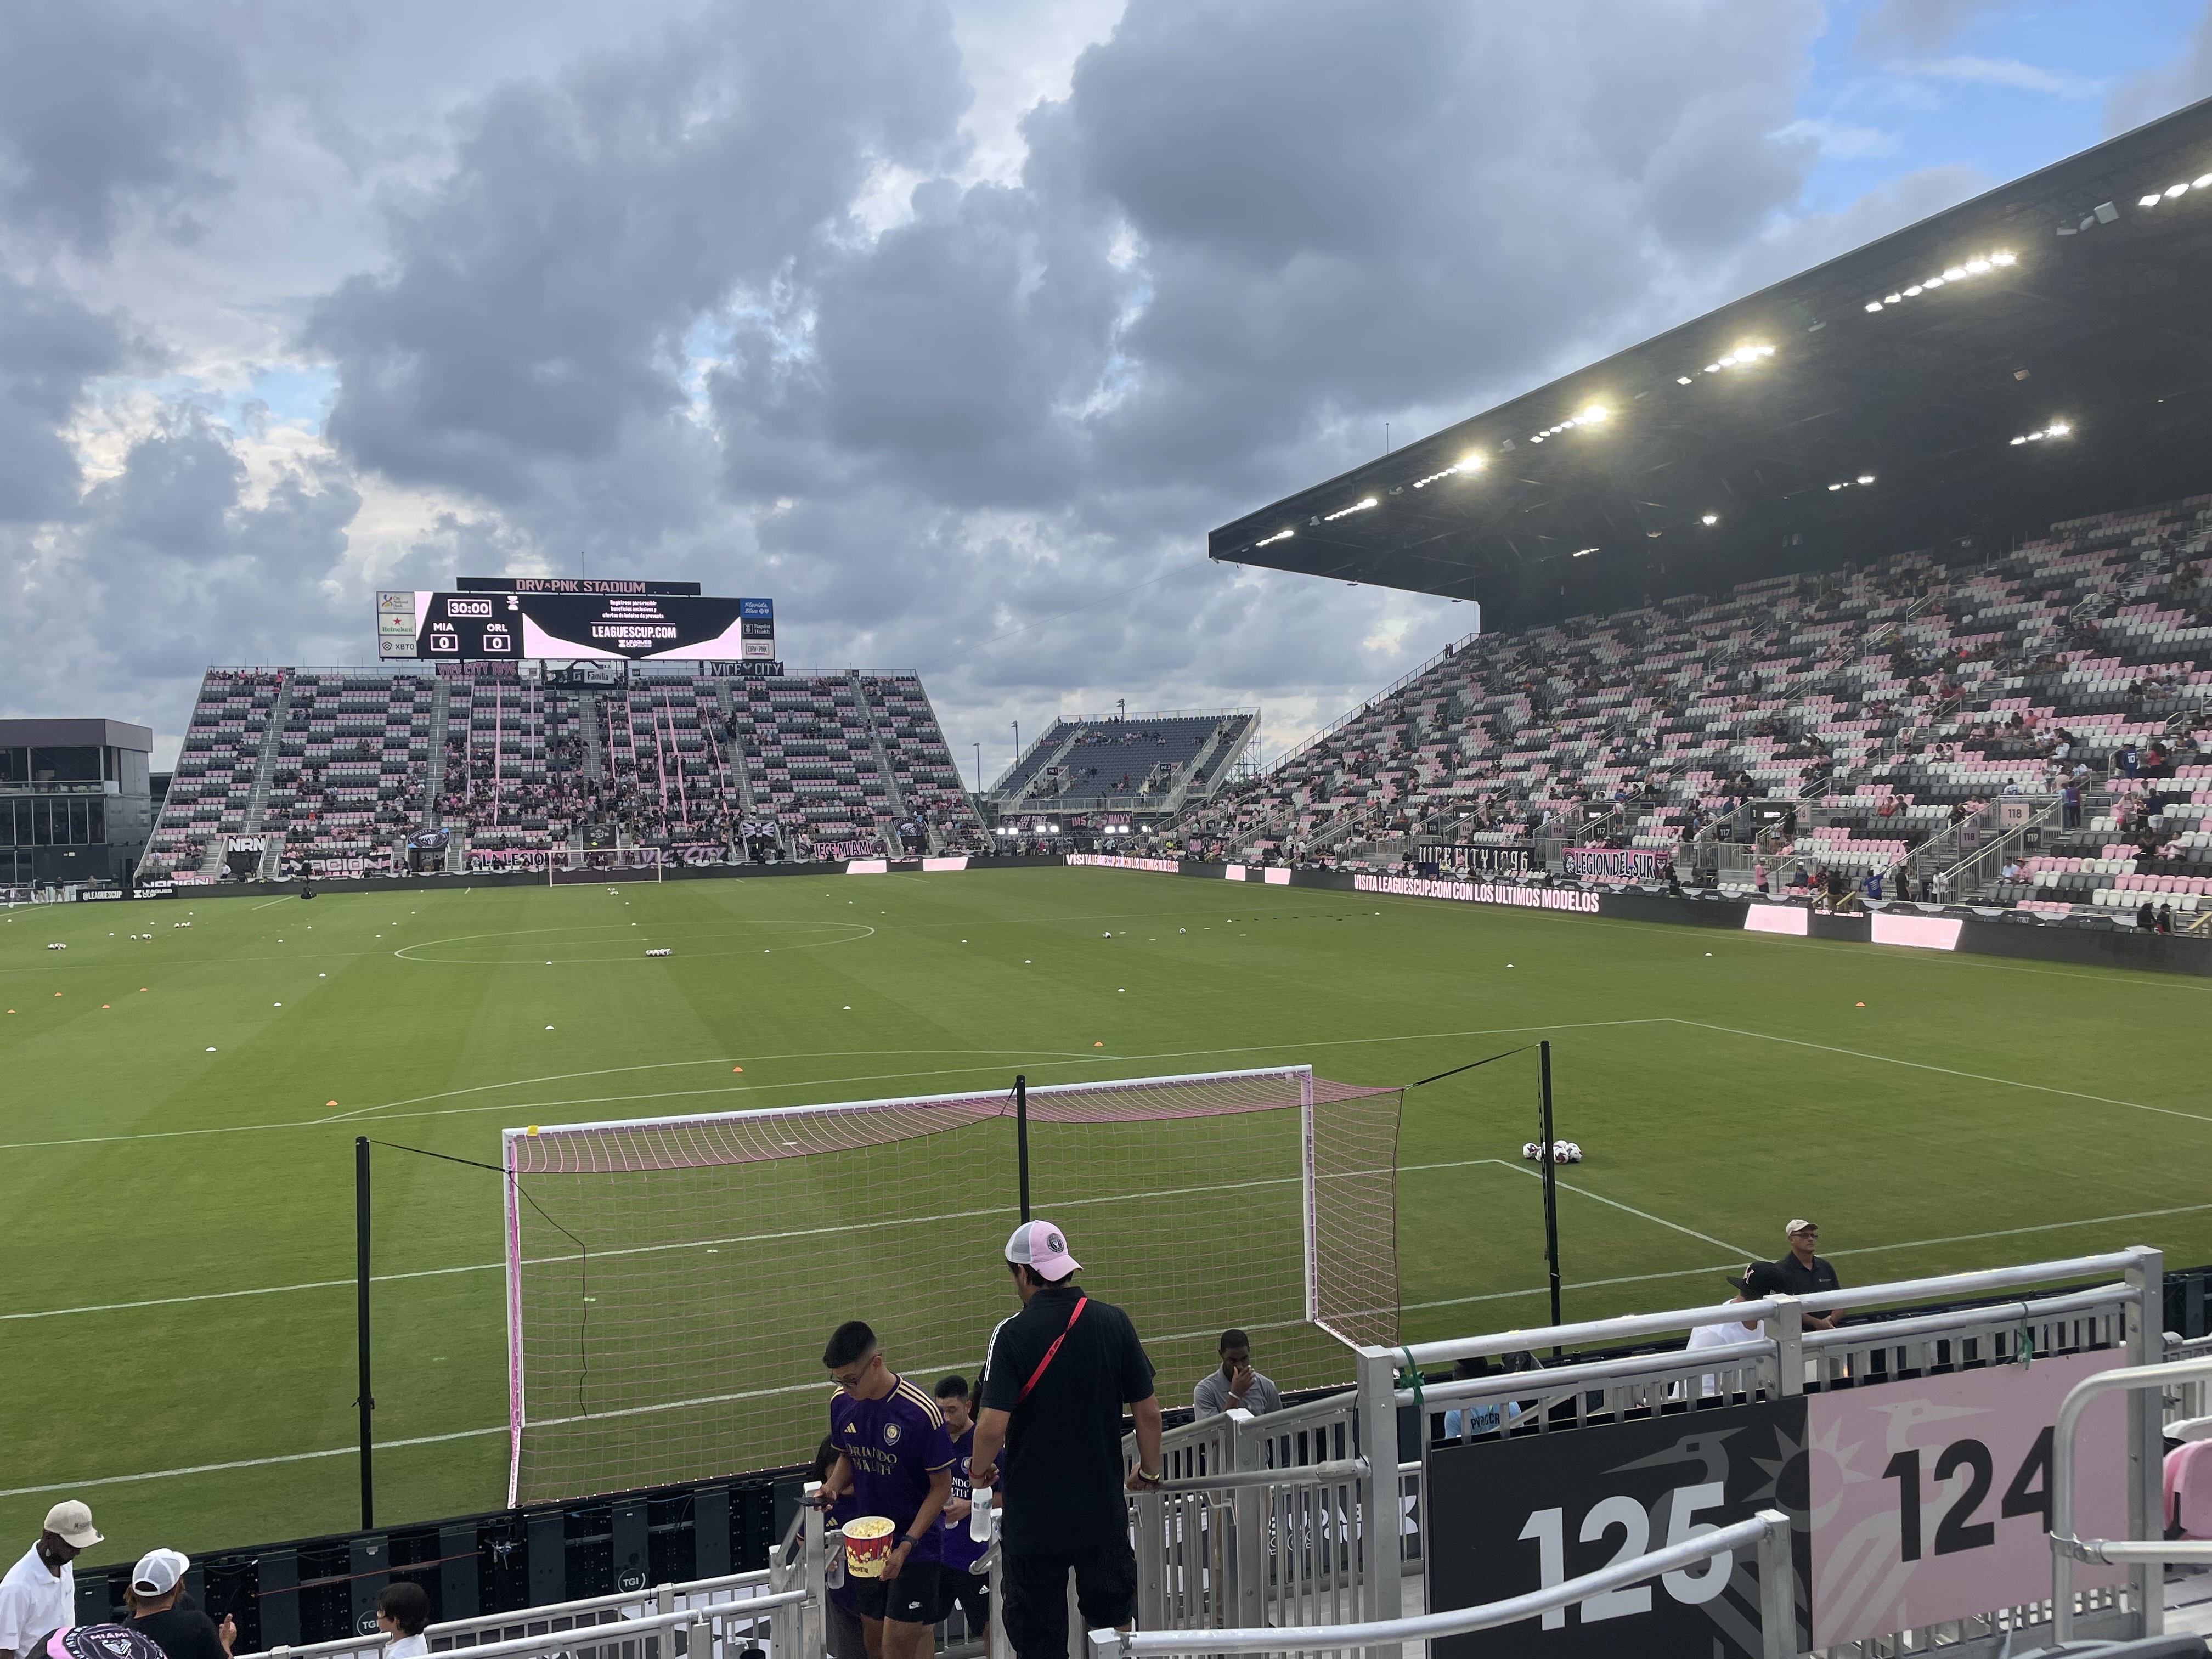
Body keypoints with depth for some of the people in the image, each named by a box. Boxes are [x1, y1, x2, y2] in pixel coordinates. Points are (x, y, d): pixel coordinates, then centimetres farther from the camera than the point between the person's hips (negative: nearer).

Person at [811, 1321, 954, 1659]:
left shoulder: (921, 1412, -23)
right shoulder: (841, 1403, -6)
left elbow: (941, 1485, -14)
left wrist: (906, 1545, -20)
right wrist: (832, 1487, -7)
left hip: (915, 1545, -5)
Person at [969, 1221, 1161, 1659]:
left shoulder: (1013, 1335, -15)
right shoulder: (1113, 1322, -6)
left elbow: (993, 1426, -20)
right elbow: (1148, 1411, -1)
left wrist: (979, 1470, 1)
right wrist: (1150, 1471, 16)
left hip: (1034, 1516, -2)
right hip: (1104, 1510, 3)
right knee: (1113, 1622, 23)